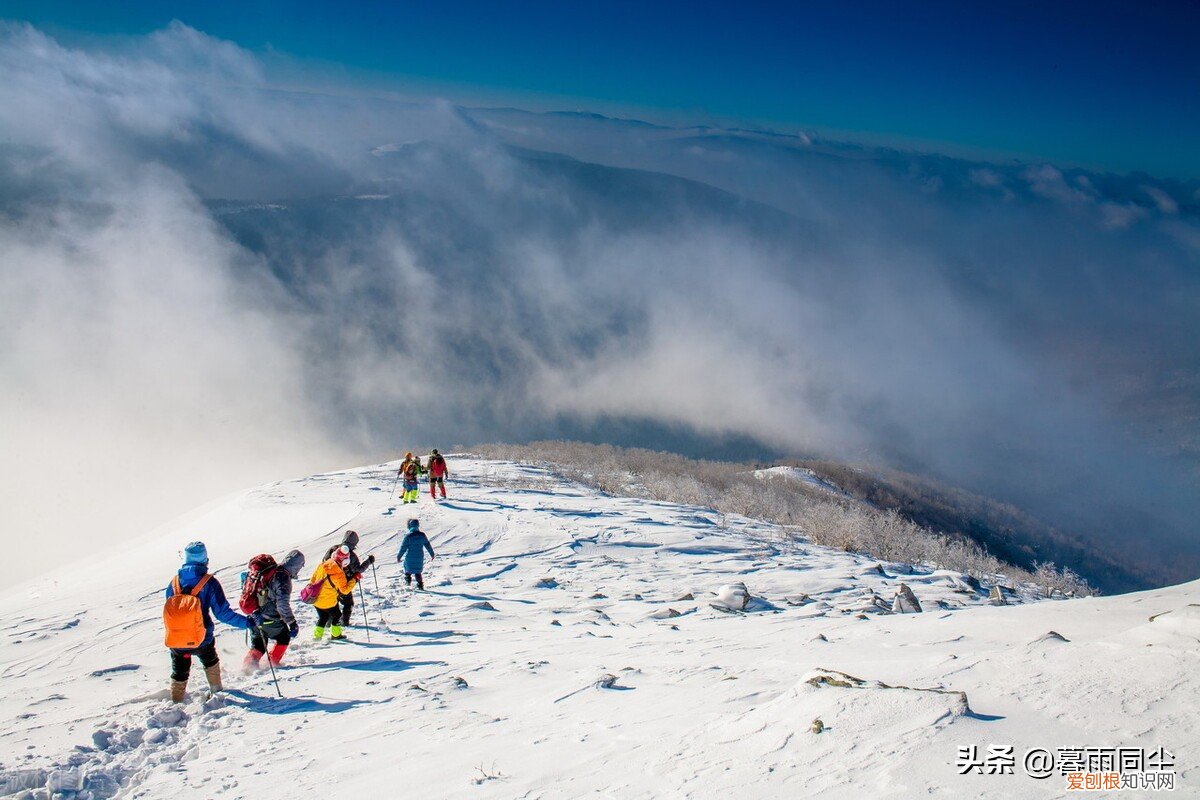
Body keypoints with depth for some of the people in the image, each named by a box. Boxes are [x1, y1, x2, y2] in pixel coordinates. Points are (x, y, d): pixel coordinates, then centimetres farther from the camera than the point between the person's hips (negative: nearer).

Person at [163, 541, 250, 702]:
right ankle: (216, 690, 45)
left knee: (179, 672, 22)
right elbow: (222, 612, -15)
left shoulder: (174, 582, -1)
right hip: (202, 639, -1)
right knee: (211, 662, 29)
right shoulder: (209, 583, -13)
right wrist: (246, 622, -6)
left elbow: (169, 609, 11)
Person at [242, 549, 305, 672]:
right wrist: (293, 624, -20)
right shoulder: (284, 578, -22)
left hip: (255, 617, 6)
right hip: (271, 620, -6)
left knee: (258, 645, 20)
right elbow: (283, 605, -27)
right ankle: (272, 662, 22)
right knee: (284, 638, 21)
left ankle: (248, 664, 6)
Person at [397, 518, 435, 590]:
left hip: (410, 558, -3)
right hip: (419, 557, 3)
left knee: (407, 568, 23)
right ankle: (420, 585, 11)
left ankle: (408, 581, 18)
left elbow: (403, 548, -11)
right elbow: (428, 545, 6)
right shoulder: (422, 535, -4)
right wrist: (432, 554, 19)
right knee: (418, 571, 17)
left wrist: (399, 557, 0)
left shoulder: (408, 536, -15)